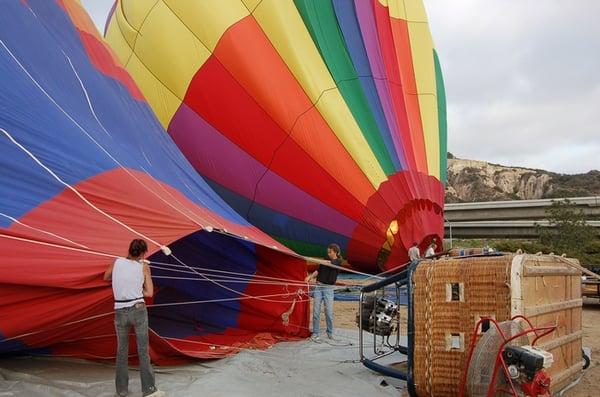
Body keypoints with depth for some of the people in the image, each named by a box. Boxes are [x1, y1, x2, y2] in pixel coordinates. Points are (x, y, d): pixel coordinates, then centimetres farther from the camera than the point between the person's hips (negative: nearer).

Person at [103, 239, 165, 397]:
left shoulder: (117, 262, 2)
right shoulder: (144, 266, -2)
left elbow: (106, 277, 22)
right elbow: (149, 292, 0)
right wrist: (135, 290, 11)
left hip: (120, 312, 2)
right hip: (138, 310, -2)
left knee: (122, 350, 15)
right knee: (143, 350, 4)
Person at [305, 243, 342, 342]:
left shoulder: (338, 261, 0)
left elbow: (329, 263, -16)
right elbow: (318, 270, 12)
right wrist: (310, 277, -3)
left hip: (328, 288, -3)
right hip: (318, 286, 4)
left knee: (329, 312, -3)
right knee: (316, 311, 0)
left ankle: (330, 333, 16)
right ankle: (315, 334, 7)